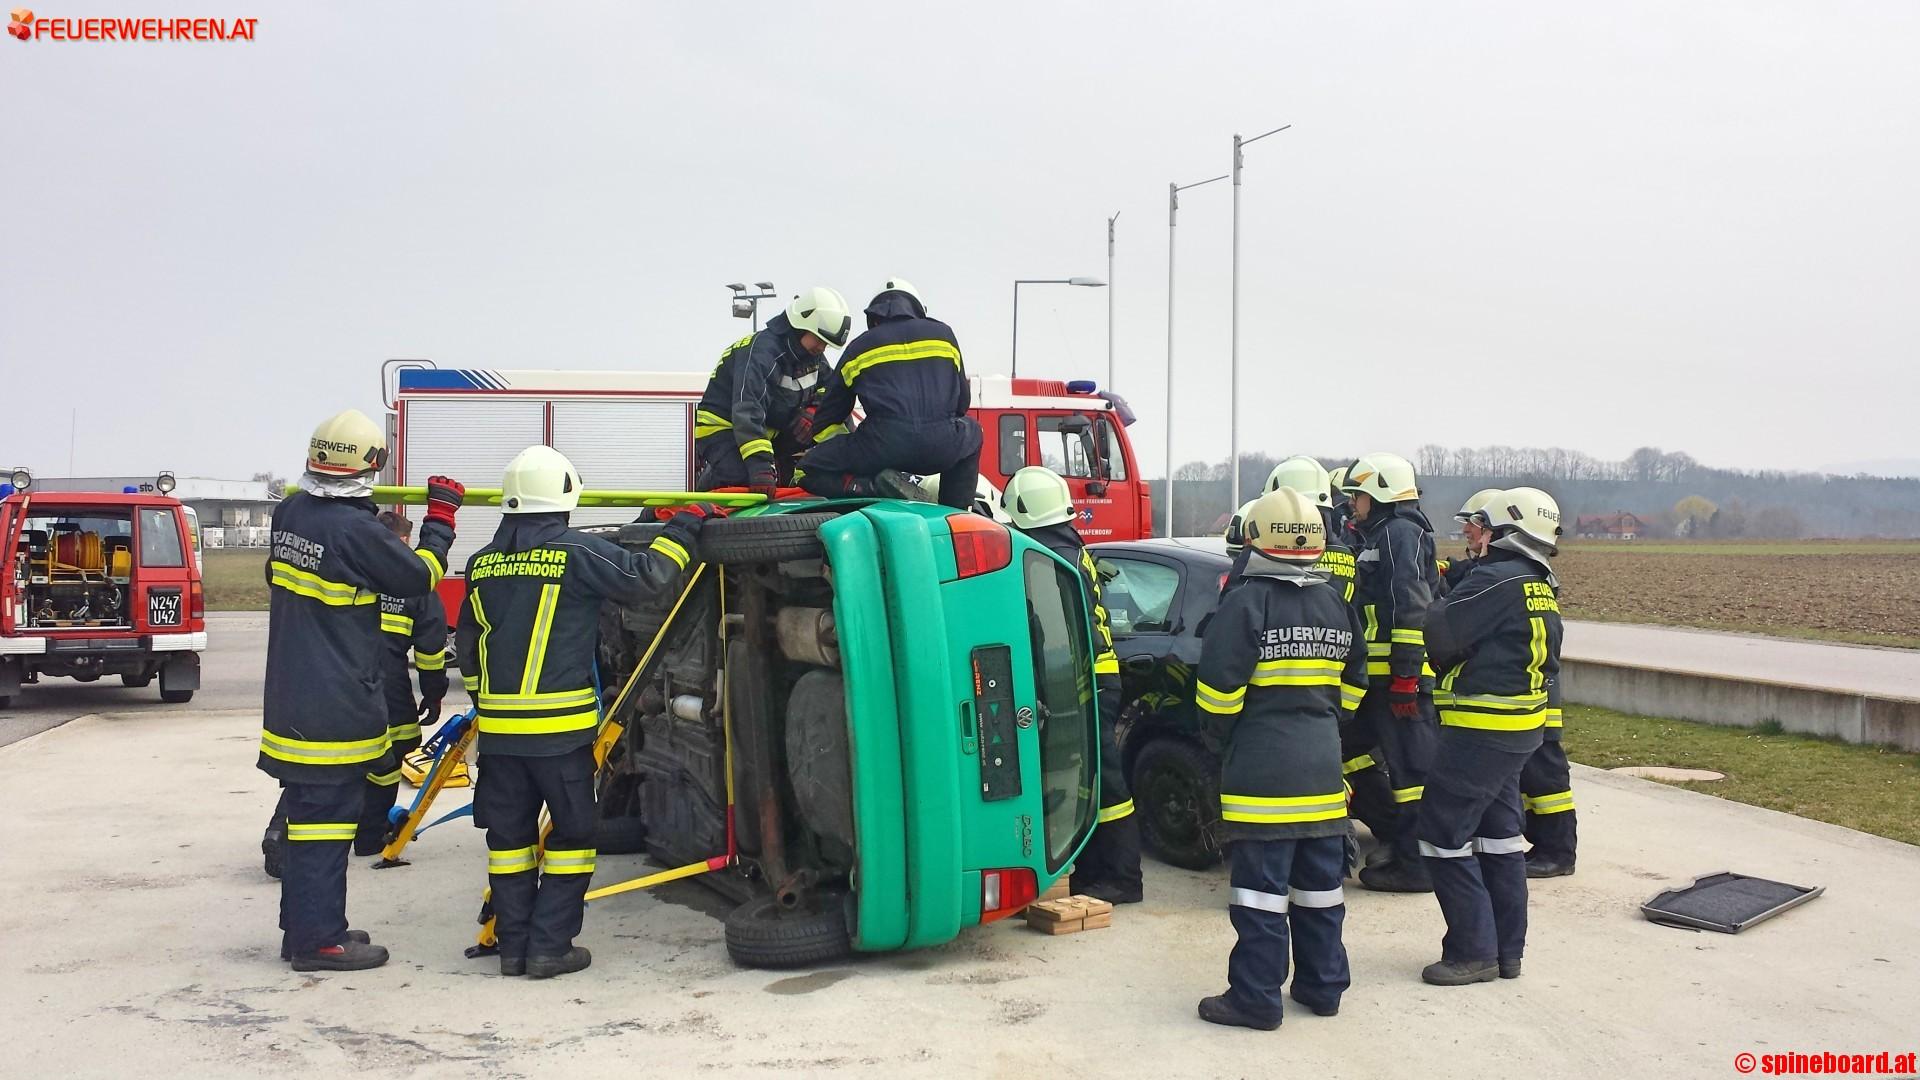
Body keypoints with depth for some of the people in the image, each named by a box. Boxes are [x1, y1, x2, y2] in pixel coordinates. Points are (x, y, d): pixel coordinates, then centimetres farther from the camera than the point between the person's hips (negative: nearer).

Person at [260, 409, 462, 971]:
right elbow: (421, 574, -8)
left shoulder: (290, 512, 5)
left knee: (306, 813, 17)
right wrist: (441, 514, 6)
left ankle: (302, 926, 27)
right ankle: (320, 939, 5)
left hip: (291, 701, 9)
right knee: (328, 818, -2)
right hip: (337, 708, -9)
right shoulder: (356, 530, -20)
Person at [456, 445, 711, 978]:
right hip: (561, 727, -5)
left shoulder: (482, 564, 9)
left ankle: (512, 945, 18)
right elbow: (646, 576, -9)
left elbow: (468, 648, 17)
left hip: (498, 728, 5)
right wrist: (684, 527, 4)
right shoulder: (579, 553, -9)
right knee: (571, 833, 6)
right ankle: (550, 947, 6)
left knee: (509, 833, 13)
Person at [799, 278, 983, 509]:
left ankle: (873, 487, -12)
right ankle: (957, 514, 20)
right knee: (972, 432, 36)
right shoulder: (943, 334, 22)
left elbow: (831, 408, 26)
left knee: (812, 471, 15)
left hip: (882, 446, -2)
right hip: (942, 447, 2)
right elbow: (962, 400, 26)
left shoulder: (860, 345, 19)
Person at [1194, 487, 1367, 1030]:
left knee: (1261, 885, -2)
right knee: (1319, 882, 15)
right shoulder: (1336, 605, 8)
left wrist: (1217, 736, 3)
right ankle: (1323, 985, 25)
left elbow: (1219, 687, -14)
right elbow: (1352, 686, 16)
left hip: (1261, 772, -6)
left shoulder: (1247, 603, -13)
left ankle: (1256, 998, 3)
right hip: (1322, 767, 7)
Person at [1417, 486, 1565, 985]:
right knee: (1500, 833, 16)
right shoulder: (1542, 588, 12)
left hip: (1481, 727, -10)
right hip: (1521, 728, 10)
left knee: (1443, 834, -2)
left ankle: (1473, 952, 1)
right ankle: (1508, 950, 22)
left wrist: (1439, 607, 2)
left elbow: (1442, 635, -20)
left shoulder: (1497, 580, -18)